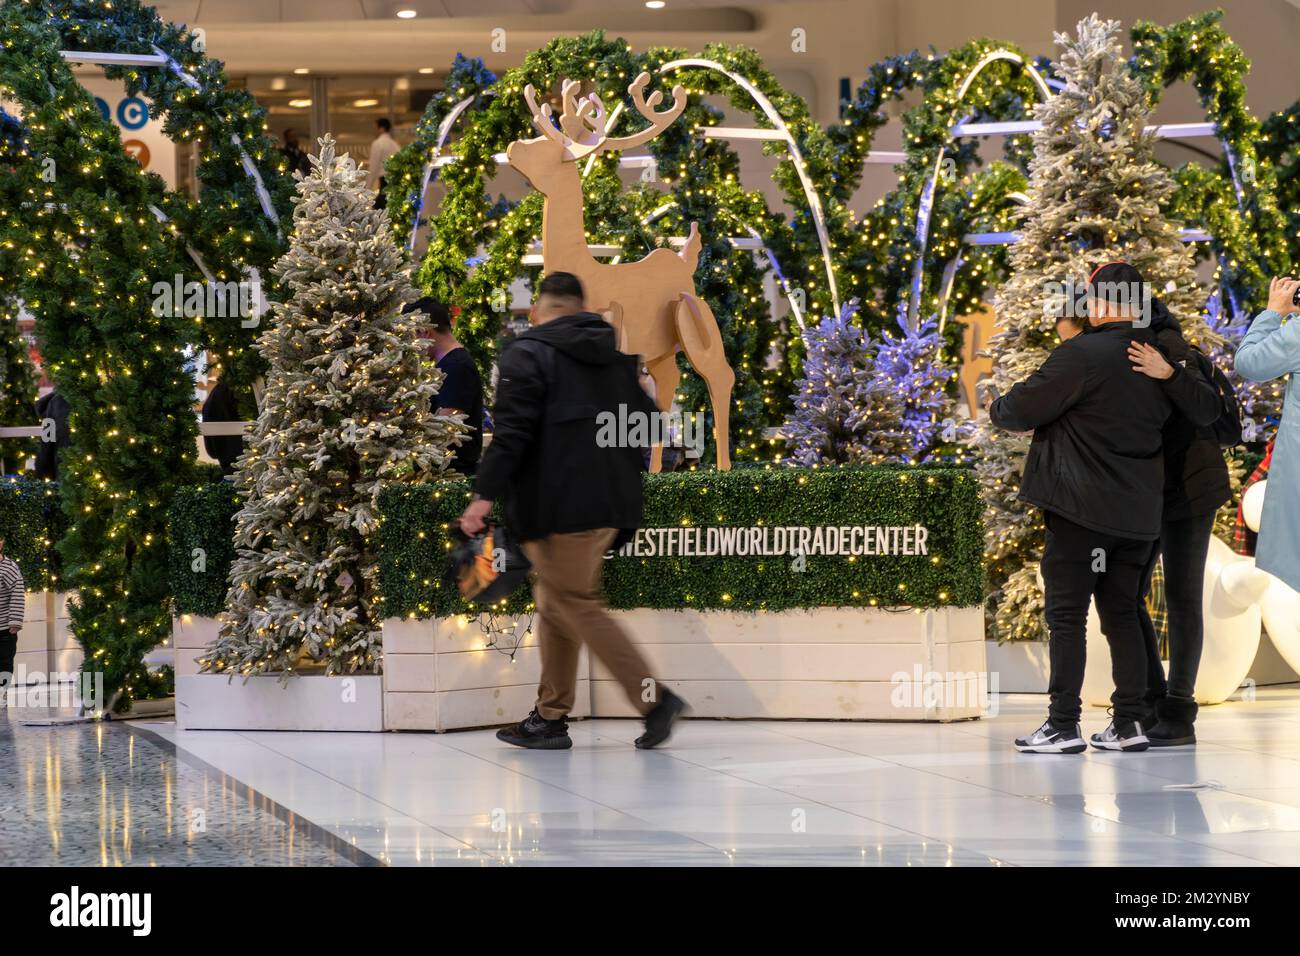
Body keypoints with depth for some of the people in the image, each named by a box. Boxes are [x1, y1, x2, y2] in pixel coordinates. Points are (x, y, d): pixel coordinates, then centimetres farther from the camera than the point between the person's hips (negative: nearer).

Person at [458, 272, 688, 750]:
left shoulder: (527, 353, -5)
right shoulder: (616, 352, 16)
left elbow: (511, 431, -15)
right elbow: (644, 419, 19)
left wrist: (485, 495, -16)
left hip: (559, 506, -8)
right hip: (612, 503, 8)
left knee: (576, 604, -6)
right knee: (555, 603, 16)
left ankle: (653, 697, -16)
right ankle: (550, 718, 16)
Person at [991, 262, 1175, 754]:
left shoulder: (1081, 355, -15)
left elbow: (1020, 409, -11)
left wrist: (996, 407, 13)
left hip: (1080, 507, -6)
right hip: (1138, 509, 6)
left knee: (1066, 615, -1)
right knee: (1122, 615, 12)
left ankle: (1063, 724, -2)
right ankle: (1130, 722, 11)